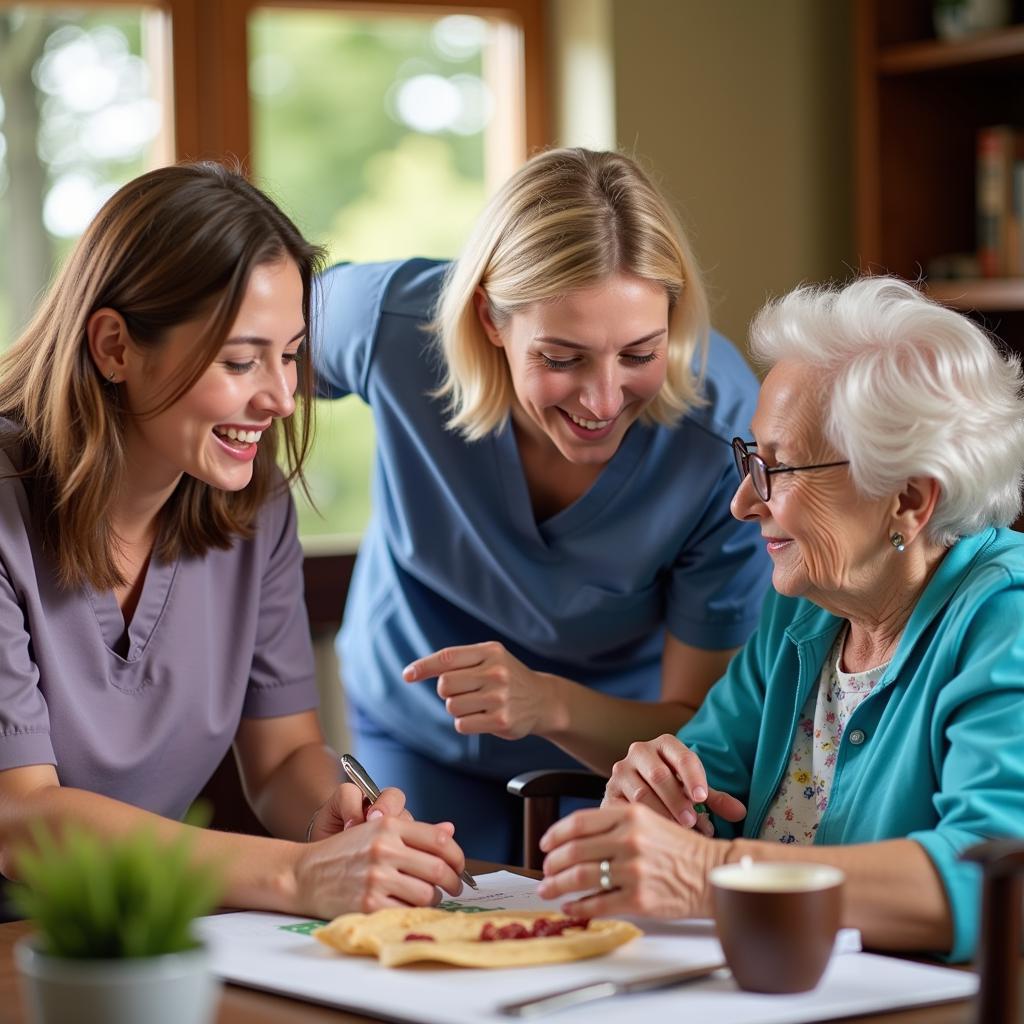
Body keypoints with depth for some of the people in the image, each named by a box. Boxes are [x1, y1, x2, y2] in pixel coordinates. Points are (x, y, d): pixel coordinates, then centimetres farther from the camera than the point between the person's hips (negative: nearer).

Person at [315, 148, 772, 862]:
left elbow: (699, 733, -23)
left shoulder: (727, 436, -32)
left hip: (616, 736, -1)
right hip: (417, 734, 1)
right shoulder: (392, 323, -31)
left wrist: (549, 705, -41)